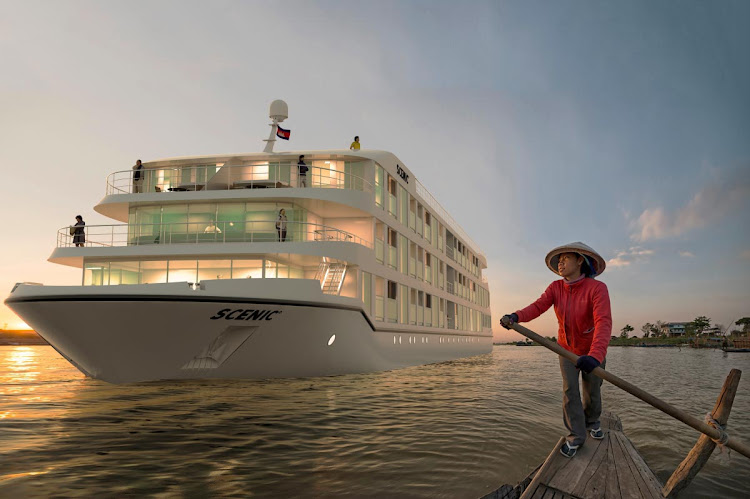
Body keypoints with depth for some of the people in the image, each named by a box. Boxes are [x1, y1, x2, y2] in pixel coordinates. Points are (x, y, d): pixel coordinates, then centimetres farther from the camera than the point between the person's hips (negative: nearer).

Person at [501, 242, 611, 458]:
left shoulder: (597, 288, -28)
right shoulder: (556, 288, -11)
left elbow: (603, 322, -40)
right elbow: (537, 306, -25)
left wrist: (595, 355, -55)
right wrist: (516, 316, -47)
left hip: (592, 352, -2)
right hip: (567, 349, 3)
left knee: (592, 392, 13)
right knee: (570, 391, -3)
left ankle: (592, 421, 44)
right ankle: (576, 436, 14)